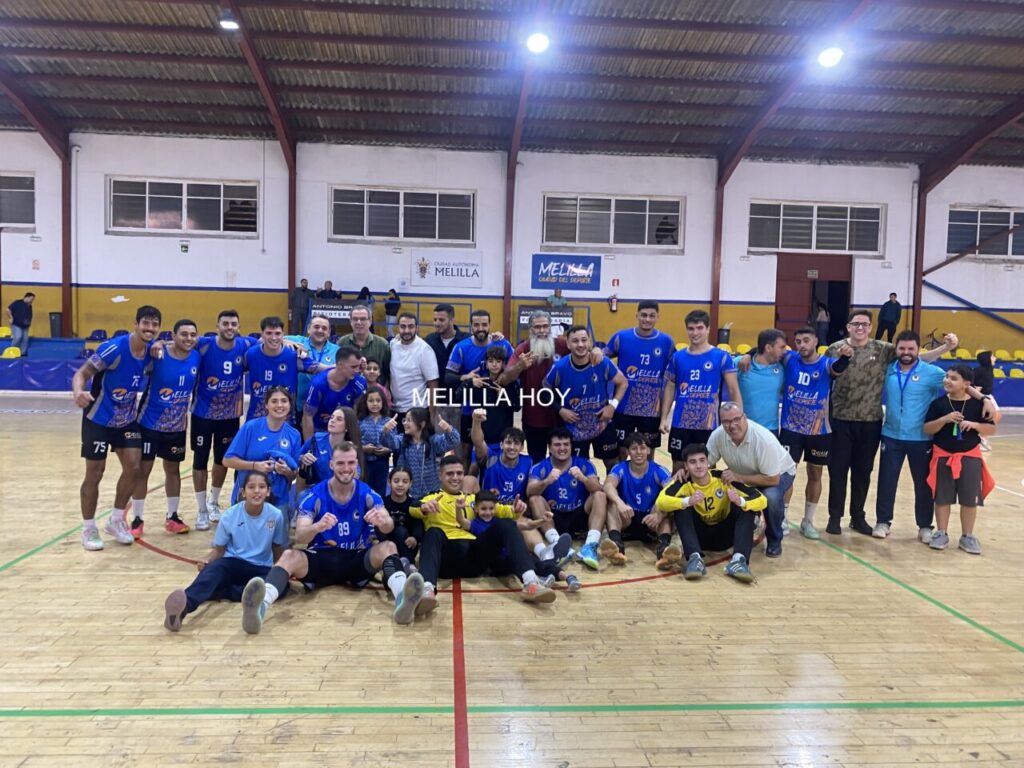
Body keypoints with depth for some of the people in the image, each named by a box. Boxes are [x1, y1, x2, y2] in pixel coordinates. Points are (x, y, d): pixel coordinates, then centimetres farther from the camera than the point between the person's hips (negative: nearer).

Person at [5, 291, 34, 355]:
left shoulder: (29, 306, 14)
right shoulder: (17, 302, -8)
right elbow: (8, 310, -11)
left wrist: (29, 323, 16)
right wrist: (11, 318, -11)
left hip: (25, 326, 7)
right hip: (16, 325, -7)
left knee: (25, 340, 2)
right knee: (18, 337, -19)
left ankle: (23, 353, 8)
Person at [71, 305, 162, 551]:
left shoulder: (152, 351, -7)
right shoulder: (114, 348, -25)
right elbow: (82, 373, -25)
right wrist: (78, 392, -45)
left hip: (127, 419, 5)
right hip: (98, 419, -5)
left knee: (133, 468, 0)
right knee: (95, 474, 2)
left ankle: (116, 521, 19)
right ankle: (88, 529, 18)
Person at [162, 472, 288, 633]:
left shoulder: (276, 515, -7)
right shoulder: (230, 515, -6)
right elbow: (219, 549, 4)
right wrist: (207, 560, -17)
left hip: (262, 569, 0)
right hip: (234, 563, 0)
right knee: (212, 569, -35)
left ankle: (219, 592, -34)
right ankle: (184, 605, -62)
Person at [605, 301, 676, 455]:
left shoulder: (666, 341, -2)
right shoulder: (621, 337, -4)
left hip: (652, 410, 1)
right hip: (624, 407, -1)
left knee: (648, 452, 11)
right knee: (621, 450, 7)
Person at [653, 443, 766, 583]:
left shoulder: (723, 478, -16)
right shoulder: (684, 482, -16)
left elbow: (762, 500, -21)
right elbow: (660, 501, -34)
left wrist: (740, 501, -43)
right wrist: (688, 501, -50)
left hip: (724, 535, 1)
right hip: (699, 535, 0)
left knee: (745, 507, -24)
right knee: (682, 507, -27)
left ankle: (739, 560, -38)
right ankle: (695, 558, -39)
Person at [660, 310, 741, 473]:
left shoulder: (722, 357, -3)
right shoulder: (677, 357, 5)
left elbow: (734, 391, -3)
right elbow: (670, 388, 10)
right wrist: (664, 418, 3)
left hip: (709, 425, -2)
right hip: (680, 423, 2)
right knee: (678, 467, 11)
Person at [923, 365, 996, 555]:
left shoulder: (977, 404, -4)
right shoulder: (938, 403, -4)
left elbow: (991, 430, -1)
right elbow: (927, 429, -5)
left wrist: (974, 425, -19)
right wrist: (944, 419, -20)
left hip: (970, 456, 0)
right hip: (943, 456, 0)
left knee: (970, 499, 6)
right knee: (942, 498, 6)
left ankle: (967, 536, 20)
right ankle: (941, 533, 20)